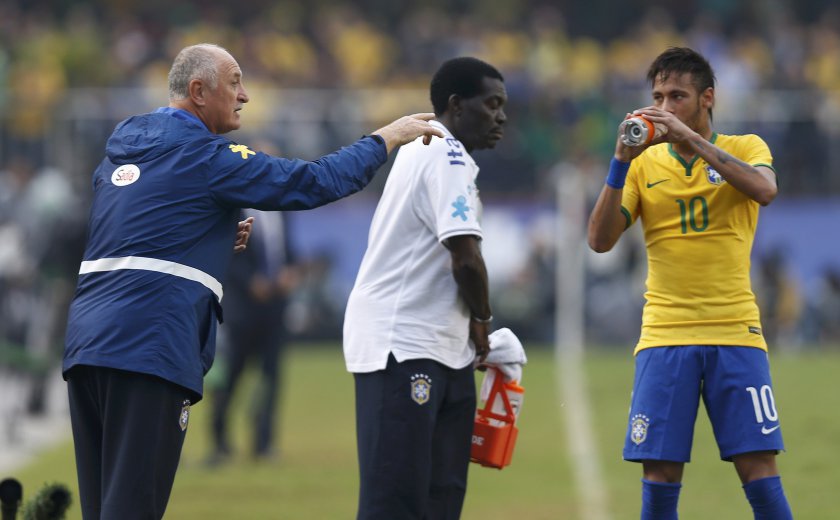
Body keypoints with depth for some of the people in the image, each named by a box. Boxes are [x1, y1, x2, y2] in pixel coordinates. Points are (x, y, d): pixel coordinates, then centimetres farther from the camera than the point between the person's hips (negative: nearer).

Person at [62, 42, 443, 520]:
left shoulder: (121, 151, 19)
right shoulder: (204, 156, -5)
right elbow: (312, 183, -5)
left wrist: (220, 235, 20)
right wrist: (387, 139, 5)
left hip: (86, 338, 8)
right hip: (150, 345, -8)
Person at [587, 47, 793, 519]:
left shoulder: (745, 148, 5)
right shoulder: (645, 163, 9)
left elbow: (764, 190, -18)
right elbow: (600, 240, 0)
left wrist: (691, 140, -22)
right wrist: (621, 162, -11)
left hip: (735, 332, -1)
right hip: (665, 336, 1)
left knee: (759, 470, -7)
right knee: (660, 476, -3)